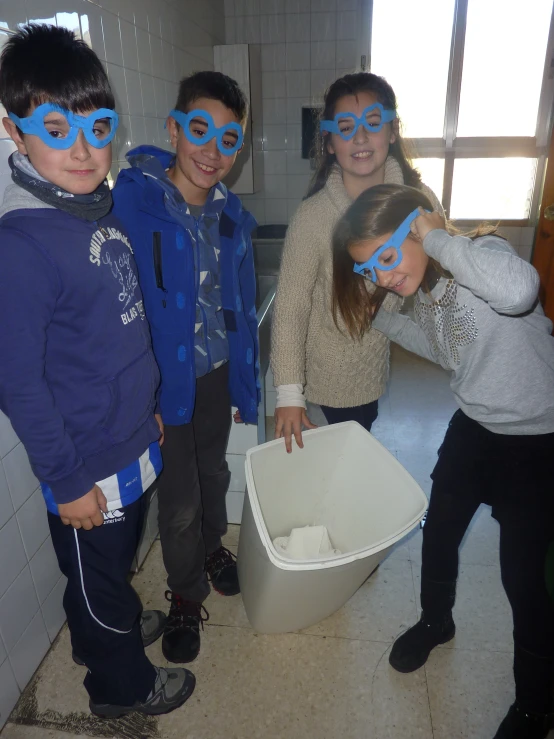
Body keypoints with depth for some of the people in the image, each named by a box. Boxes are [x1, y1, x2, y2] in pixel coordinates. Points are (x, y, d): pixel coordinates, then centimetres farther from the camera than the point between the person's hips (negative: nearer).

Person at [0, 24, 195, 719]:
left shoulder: (108, 206, 1)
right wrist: (66, 481, -15)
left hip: (131, 438, 7)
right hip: (87, 463, -7)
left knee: (120, 555, 29)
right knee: (96, 575, 19)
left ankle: (109, 628, 59)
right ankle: (122, 685, 46)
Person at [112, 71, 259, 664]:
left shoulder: (231, 213, -3)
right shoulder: (129, 201, -20)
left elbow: (243, 303, 5)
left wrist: (247, 380, 8)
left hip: (218, 372, 5)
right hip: (164, 381, -5)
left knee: (214, 471, 25)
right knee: (180, 499, 9)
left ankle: (212, 546, 55)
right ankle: (185, 595, 38)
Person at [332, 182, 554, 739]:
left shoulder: (482, 252, -25)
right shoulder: (425, 285, -2)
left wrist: (436, 237, -34)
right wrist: (381, 319, 3)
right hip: (473, 426, 7)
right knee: (438, 532, 17)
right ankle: (435, 621, 49)